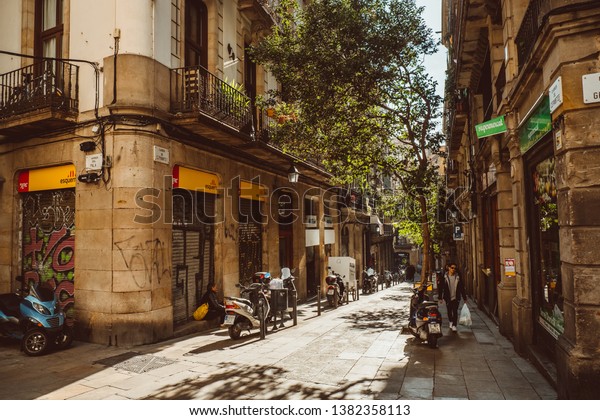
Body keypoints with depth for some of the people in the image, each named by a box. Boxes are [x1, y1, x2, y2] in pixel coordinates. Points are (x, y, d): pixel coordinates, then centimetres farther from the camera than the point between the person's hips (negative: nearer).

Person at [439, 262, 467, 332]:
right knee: (449, 311, 13)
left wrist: (464, 298, 4)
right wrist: (440, 297, -3)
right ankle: (451, 322, 36)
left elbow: (462, 288, 4)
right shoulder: (444, 277, -4)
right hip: (448, 298, 1)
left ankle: (454, 325, -2)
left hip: (456, 297, 0)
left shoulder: (458, 277, -1)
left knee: (455, 311, -8)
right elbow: (441, 287, -1)